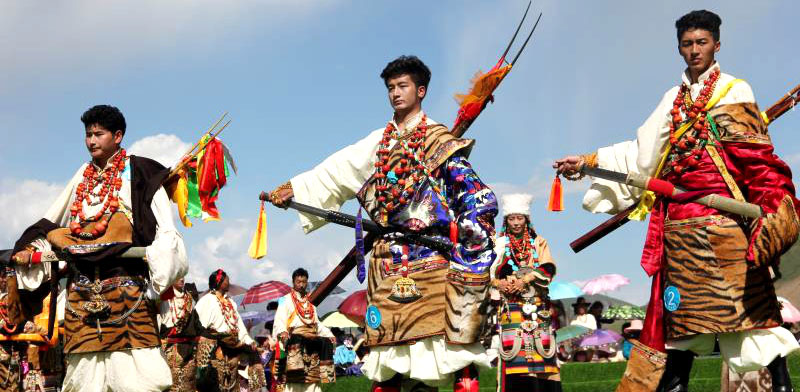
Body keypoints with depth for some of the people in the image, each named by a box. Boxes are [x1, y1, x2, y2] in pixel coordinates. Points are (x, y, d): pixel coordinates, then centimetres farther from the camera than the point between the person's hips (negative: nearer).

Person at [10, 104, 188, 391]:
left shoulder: (138, 173, 3)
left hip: (125, 281, -5)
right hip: (82, 286, 5)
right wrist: (30, 249, 12)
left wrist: (158, 257, -22)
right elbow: (53, 222, 25)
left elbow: (164, 228, -5)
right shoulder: (83, 176, 19)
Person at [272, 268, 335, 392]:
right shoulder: (286, 300, 7)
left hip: (312, 339, 6)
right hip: (295, 337, -6)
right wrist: (282, 332, -24)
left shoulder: (310, 302, 25)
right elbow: (279, 320, -4)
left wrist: (329, 334, 16)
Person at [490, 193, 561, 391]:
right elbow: (491, 272, 4)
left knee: (539, 344, -7)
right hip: (510, 303, 0)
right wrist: (500, 283, -15)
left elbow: (548, 269, -1)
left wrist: (525, 280, -13)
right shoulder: (500, 244, 12)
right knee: (512, 345, -8)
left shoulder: (539, 242, 12)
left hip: (537, 303, 0)